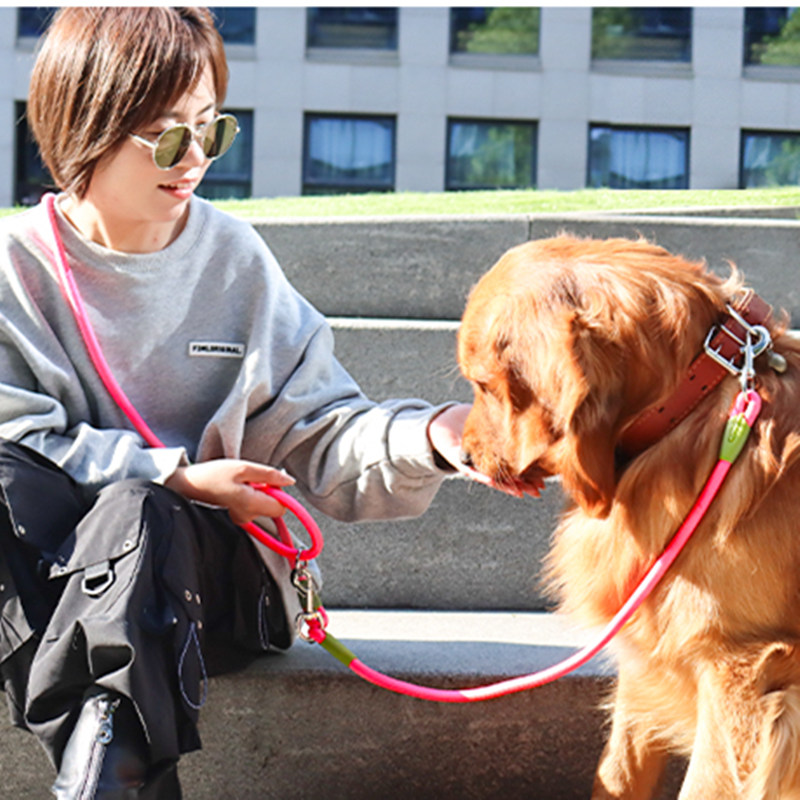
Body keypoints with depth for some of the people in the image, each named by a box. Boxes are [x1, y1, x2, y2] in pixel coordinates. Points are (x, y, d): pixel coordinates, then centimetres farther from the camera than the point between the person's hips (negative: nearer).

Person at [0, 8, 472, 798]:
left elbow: (315, 435, 5)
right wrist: (176, 477, -14)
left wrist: (427, 437, -14)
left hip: (191, 554, 0)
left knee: (134, 514, -33)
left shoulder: (234, 259, 7)